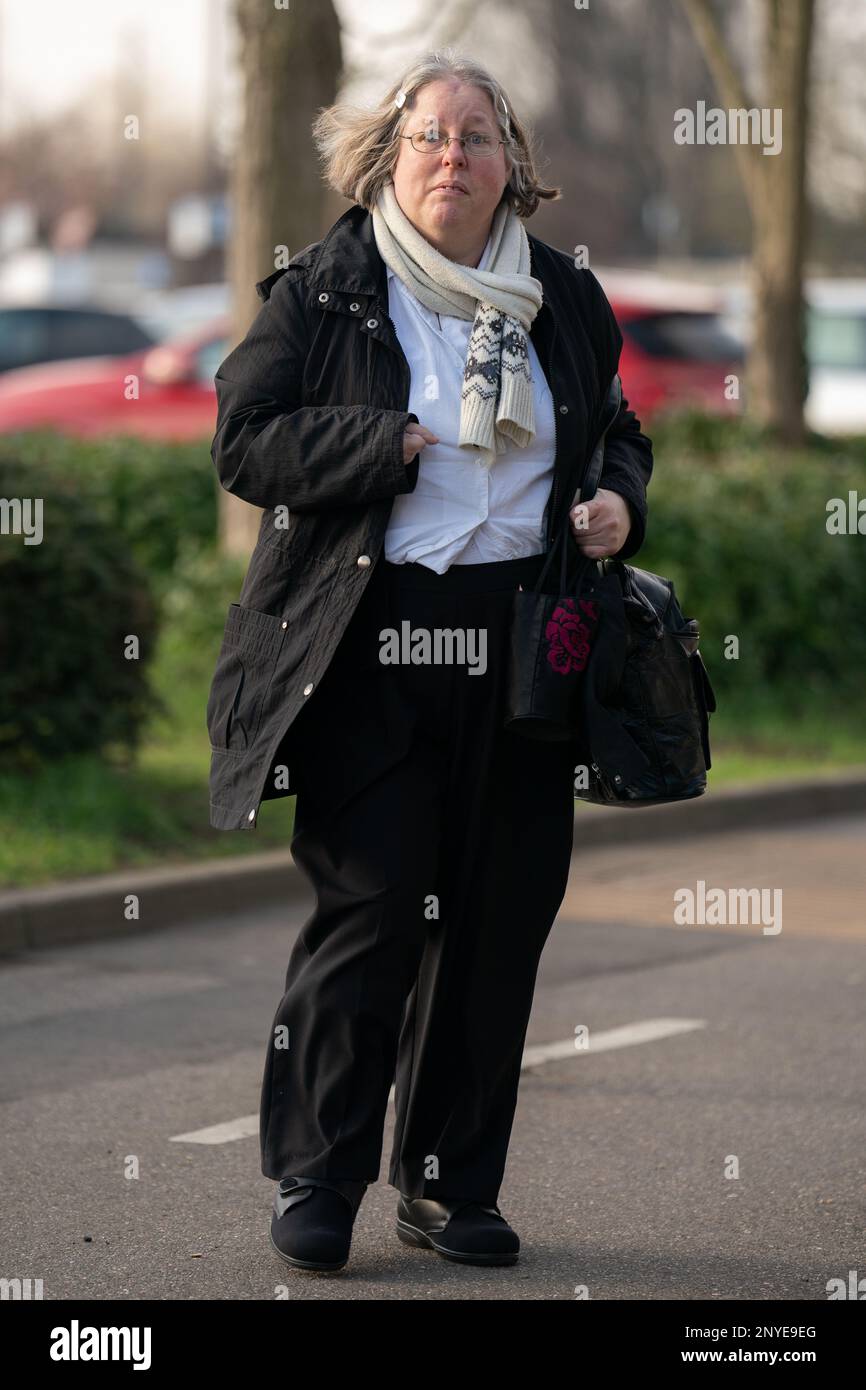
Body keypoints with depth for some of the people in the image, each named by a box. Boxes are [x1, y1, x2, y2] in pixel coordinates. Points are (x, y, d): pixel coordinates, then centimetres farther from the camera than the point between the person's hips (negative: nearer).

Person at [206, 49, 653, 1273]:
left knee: (497, 920, 5)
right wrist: (387, 443, -14)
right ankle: (316, 1176, 3)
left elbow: (617, 430, 26)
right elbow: (245, 440, -4)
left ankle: (452, 1184, 16)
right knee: (371, 906, -9)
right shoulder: (321, 293, 2)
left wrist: (620, 502, 4)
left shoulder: (564, 302, 14)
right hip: (369, 652, -4)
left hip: (522, 654, 4)